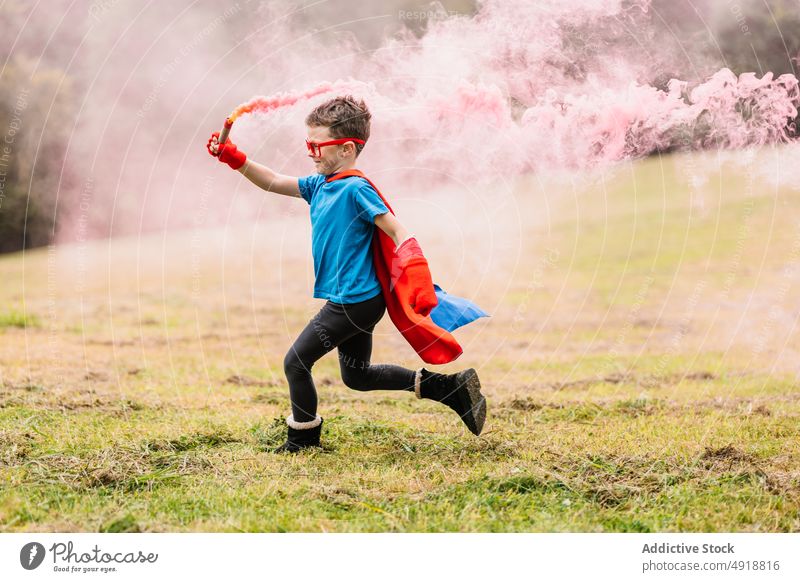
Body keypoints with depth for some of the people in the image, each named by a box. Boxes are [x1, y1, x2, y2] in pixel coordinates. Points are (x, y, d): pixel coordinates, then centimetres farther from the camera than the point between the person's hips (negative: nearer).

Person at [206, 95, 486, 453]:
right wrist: (233, 158, 2)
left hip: (352, 302, -10)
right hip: (357, 302, 10)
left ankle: (304, 437, 19)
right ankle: (451, 386, 17)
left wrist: (420, 286, -30)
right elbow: (274, 182, 15)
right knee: (357, 376, 19)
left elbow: (399, 234, -21)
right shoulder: (319, 185, 10)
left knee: (295, 361, 0)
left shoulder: (355, 189, -16)